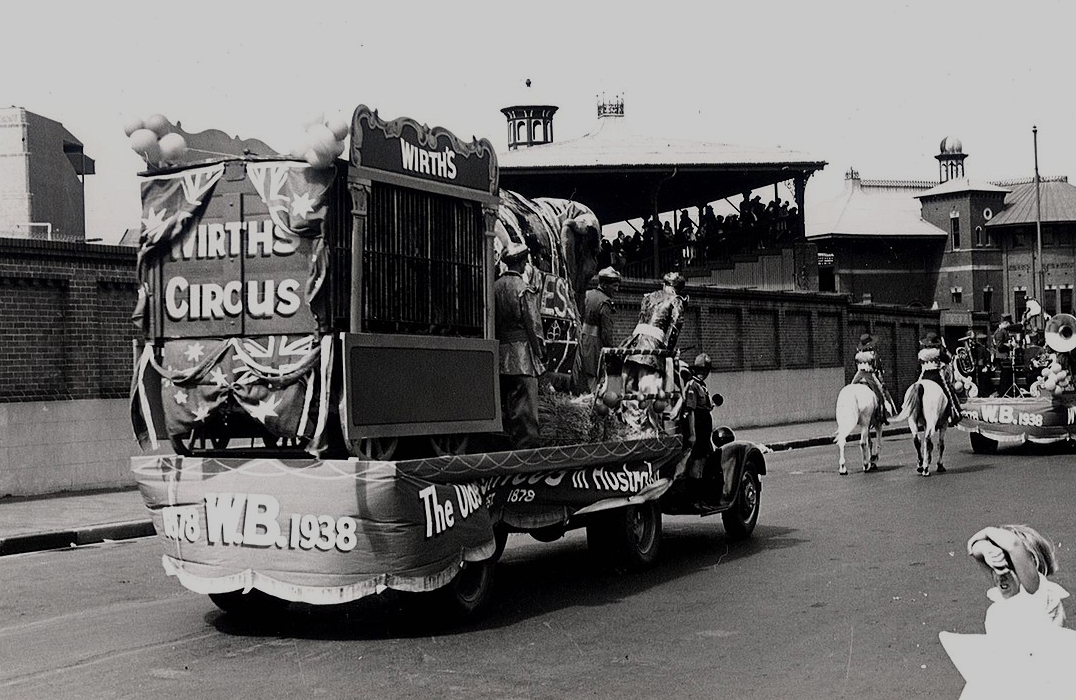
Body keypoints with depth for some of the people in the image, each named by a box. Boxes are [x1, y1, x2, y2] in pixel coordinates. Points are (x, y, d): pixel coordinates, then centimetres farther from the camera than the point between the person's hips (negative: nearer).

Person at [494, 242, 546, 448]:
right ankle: (527, 445, -7)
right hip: (522, 353, -7)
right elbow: (533, 323, -11)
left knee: (506, 403, 11)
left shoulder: (495, 287, 7)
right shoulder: (523, 289, -11)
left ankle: (509, 443, 15)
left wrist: (498, 342, 16)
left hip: (500, 354, 7)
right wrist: (540, 350, -2)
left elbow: (492, 321, 10)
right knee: (526, 402, -5)